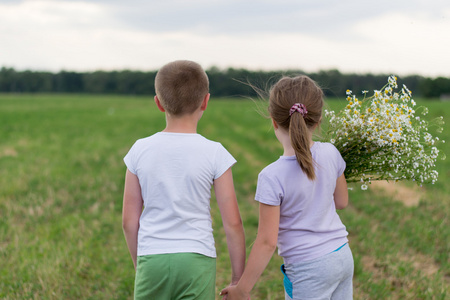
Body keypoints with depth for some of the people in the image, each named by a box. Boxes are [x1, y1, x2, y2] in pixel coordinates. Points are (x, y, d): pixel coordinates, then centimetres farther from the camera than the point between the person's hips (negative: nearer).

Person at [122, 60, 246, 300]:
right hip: (196, 261, -2)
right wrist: (238, 280, 6)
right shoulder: (214, 153, -5)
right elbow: (232, 222, -4)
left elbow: (129, 221, 4)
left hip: (152, 261, 2)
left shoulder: (140, 150, 0)